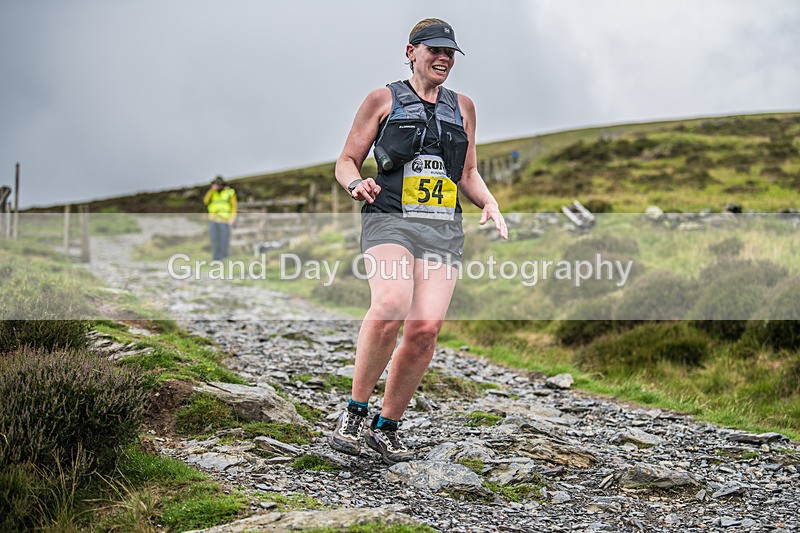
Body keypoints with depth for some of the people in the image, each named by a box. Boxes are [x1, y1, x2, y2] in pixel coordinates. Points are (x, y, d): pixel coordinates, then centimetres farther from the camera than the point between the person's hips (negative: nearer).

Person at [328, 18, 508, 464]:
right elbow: (346, 162, 11)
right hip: (390, 221, -4)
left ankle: (387, 427, 5)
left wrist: (489, 203, 7)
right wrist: (357, 184, -12)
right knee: (391, 306, -31)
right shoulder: (383, 101, 9)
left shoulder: (462, 107, 20)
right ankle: (354, 412, -14)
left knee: (426, 328, -13)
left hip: (443, 230, 4)